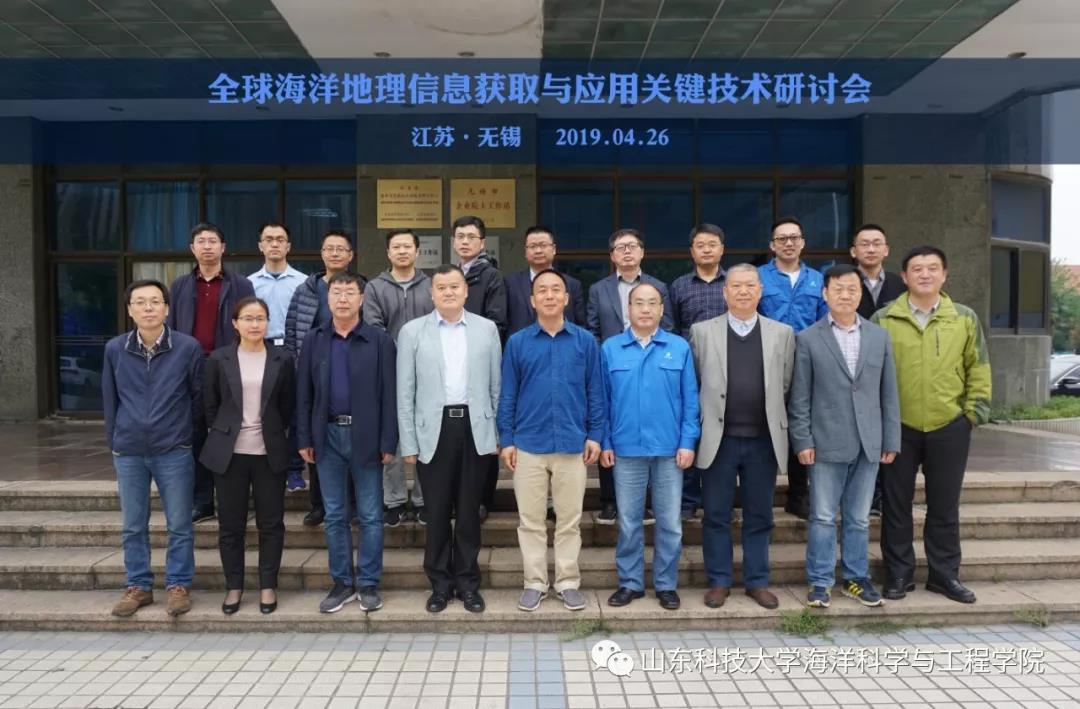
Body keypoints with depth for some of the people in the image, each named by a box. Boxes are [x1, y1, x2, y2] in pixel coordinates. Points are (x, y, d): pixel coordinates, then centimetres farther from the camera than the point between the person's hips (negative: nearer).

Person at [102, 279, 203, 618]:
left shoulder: (188, 347, -8)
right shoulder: (115, 349, 0)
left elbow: (199, 396, 2)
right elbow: (110, 399, 9)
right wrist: (114, 441, 11)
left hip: (174, 452, -2)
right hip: (128, 453, 3)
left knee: (179, 525, 5)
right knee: (133, 526, 12)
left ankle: (178, 586, 19)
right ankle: (138, 587, 26)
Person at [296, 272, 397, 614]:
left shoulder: (380, 340, -3)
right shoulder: (313, 340, 6)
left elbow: (389, 394, -5)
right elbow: (304, 393, 7)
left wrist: (388, 442, -8)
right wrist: (304, 438, 2)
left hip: (366, 436, -3)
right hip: (328, 435, 3)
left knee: (370, 515, 5)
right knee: (334, 515, 10)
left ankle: (368, 584, 17)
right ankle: (342, 582, 23)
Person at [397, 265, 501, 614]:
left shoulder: (487, 329, 5)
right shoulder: (412, 332, 2)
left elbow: (496, 385, 7)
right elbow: (405, 392, 2)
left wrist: (501, 433, 4)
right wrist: (408, 443, -2)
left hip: (475, 429, 1)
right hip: (433, 431, 0)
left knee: (469, 510, 9)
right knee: (437, 512, 8)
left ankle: (467, 582, 23)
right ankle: (440, 583, 23)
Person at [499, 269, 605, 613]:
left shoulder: (585, 340, 2)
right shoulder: (517, 342, 2)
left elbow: (595, 391, 5)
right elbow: (507, 394, 4)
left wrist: (595, 435, -1)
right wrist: (506, 440, 0)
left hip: (572, 444, 0)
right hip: (529, 444, 0)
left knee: (569, 519, 9)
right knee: (531, 520, 9)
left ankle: (568, 582, 23)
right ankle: (535, 582, 22)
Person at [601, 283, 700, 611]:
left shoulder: (679, 347, 1)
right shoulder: (610, 348, 2)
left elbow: (690, 399, 1)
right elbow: (603, 399, 3)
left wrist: (688, 442, -4)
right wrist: (605, 443, 0)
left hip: (669, 449, 0)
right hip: (626, 449, 0)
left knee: (670, 522, 8)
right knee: (628, 521, 10)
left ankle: (666, 584, 23)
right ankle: (630, 582, 24)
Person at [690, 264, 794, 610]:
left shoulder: (783, 333, 6)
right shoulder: (702, 331, 2)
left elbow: (785, 385, 9)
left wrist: (771, 419, 6)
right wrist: (706, 419, 2)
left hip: (764, 439, 1)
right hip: (718, 439, -1)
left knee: (759, 516, 11)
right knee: (716, 515, 7)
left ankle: (757, 581, 25)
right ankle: (719, 581, 20)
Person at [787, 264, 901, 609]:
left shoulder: (880, 337, 9)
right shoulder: (807, 339, 0)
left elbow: (889, 393, 9)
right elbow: (799, 398, -2)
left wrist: (891, 440, 6)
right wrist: (802, 441, -7)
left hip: (868, 444, 3)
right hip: (827, 444, -3)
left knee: (859, 518, 12)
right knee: (823, 517, 3)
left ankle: (856, 579, 25)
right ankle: (820, 582, 14)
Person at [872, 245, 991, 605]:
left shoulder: (965, 318, 3)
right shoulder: (883, 319, -2)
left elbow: (978, 369, 9)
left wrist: (975, 410, 1)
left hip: (950, 427, 1)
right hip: (897, 427, -1)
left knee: (945, 505, 11)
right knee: (896, 504, 7)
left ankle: (944, 574, 26)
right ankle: (898, 574, 20)